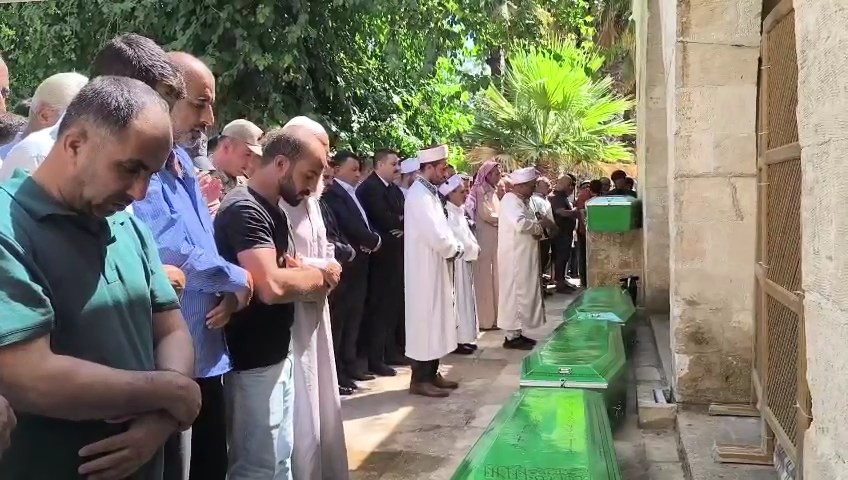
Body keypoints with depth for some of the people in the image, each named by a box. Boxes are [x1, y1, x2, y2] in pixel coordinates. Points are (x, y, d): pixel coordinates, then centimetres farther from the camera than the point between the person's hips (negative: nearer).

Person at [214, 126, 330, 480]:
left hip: (277, 354, 10)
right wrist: (319, 276, -13)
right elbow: (271, 286, -31)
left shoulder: (271, 209, 11)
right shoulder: (245, 210, -19)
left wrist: (305, 275, -4)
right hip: (253, 361, -9)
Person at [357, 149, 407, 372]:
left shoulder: (394, 189, 16)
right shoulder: (369, 187, -12)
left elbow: (401, 216, 10)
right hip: (381, 254, -8)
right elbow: (383, 219, -21)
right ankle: (375, 359, 3)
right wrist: (402, 221, -5)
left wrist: (402, 225, -11)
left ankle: (391, 351, 23)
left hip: (396, 253, 8)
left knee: (394, 304, 13)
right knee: (379, 306, -3)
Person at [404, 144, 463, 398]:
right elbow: (436, 235, -24)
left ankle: (431, 373, 22)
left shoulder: (429, 192, 13)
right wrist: (455, 251, -8)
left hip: (434, 267, 10)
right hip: (425, 269, -10)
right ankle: (420, 379, 4)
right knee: (424, 320, -3)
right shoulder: (419, 195, -19)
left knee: (434, 320, 14)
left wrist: (454, 248, -3)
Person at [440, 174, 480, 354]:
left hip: (464, 260, 10)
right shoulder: (449, 214, -17)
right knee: (458, 299, -4)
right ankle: (456, 340, 3)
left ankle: (463, 337, 19)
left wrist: (474, 248, -3)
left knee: (465, 298, 13)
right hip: (456, 262, -10)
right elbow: (460, 241, -21)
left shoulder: (458, 211, 12)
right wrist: (474, 250, -7)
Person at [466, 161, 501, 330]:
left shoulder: (494, 191, 16)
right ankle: (485, 318, 2)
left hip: (496, 238, 8)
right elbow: (485, 214, -17)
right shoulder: (480, 191, -8)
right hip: (485, 239, -8)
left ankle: (495, 315, 18)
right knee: (484, 277, -3)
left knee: (496, 276, 11)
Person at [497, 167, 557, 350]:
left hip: (524, 256, 10)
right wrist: (540, 224, -15)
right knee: (515, 293, -5)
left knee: (523, 293, 13)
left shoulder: (521, 201, 15)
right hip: (514, 256, -10)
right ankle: (511, 336, 2)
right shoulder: (510, 200, -16)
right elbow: (521, 224, -31)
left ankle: (516, 332, 20)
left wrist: (537, 227, -4)